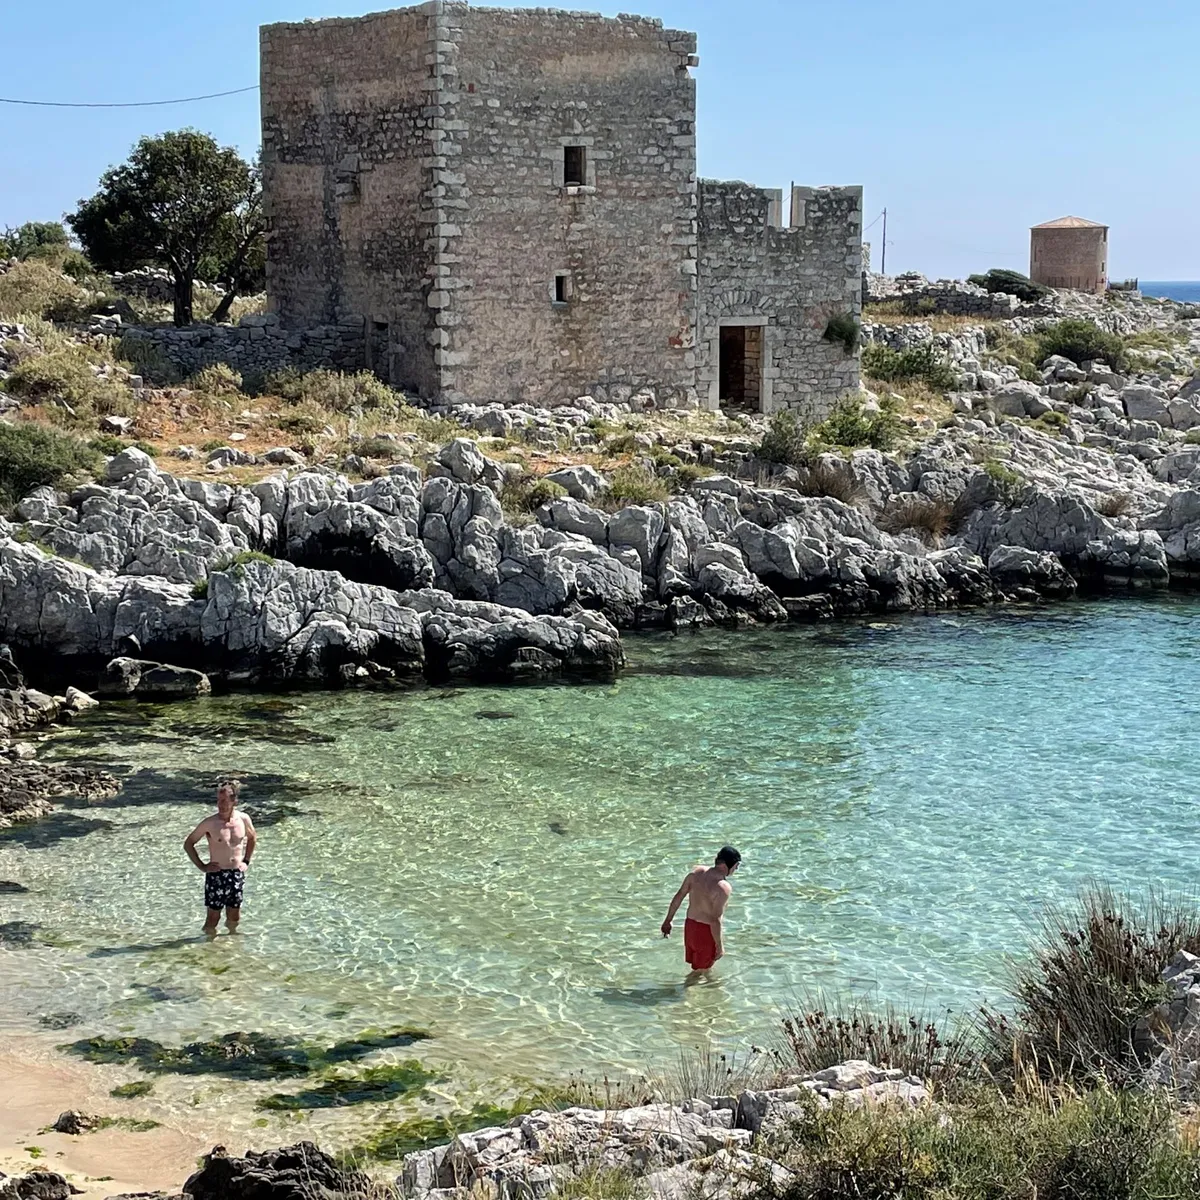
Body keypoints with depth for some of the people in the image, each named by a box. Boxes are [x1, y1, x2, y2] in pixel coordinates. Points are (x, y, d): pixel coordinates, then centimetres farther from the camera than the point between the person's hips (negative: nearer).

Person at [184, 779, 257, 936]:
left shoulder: (243, 819, -1)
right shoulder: (210, 823, -12)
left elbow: (252, 838, 20)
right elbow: (188, 843, -2)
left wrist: (246, 861, 11)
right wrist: (202, 866, -6)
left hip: (237, 874, 3)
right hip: (216, 874, -3)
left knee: (234, 917, 13)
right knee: (213, 916, -1)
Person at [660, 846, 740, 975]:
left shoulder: (696, 872, -4)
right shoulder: (724, 887, -25)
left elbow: (678, 896, 2)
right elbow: (715, 920, -25)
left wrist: (668, 921, 13)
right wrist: (719, 946, -15)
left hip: (690, 925, 8)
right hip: (706, 931, -8)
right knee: (700, 971, 8)